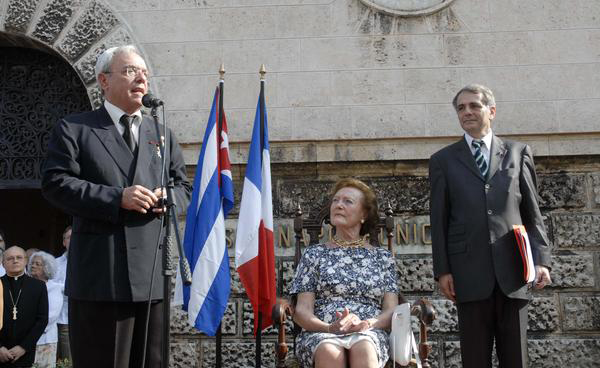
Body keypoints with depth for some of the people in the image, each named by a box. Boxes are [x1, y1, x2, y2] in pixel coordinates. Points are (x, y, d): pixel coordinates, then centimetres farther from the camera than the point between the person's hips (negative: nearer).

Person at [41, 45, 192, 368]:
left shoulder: (162, 135, 19)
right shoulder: (74, 129, 5)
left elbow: (184, 186, 21)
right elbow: (54, 183, -6)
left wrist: (169, 199, -4)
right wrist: (117, 198, -16)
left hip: (152, 274, 5)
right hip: (100, 275, -5)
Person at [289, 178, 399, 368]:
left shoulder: (382, 257, 19)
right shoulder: (314, 254, 16)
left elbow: (391, 311, 9)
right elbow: (301, 311, 7)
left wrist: (366, 324, -14)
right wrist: (330, 328, -15)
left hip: (369, 333, 1)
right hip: (320, 333, 0)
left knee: (363, 350, -38)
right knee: (330, 352, -38)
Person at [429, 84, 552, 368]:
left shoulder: (518, 153, 12)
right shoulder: (443, 160, 9)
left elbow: (532, 213, 9)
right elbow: (439, 221, 6)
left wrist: (541, 260, -1)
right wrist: (442, 270, -2)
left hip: (513, 269, 1)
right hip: (469, 272, -1)